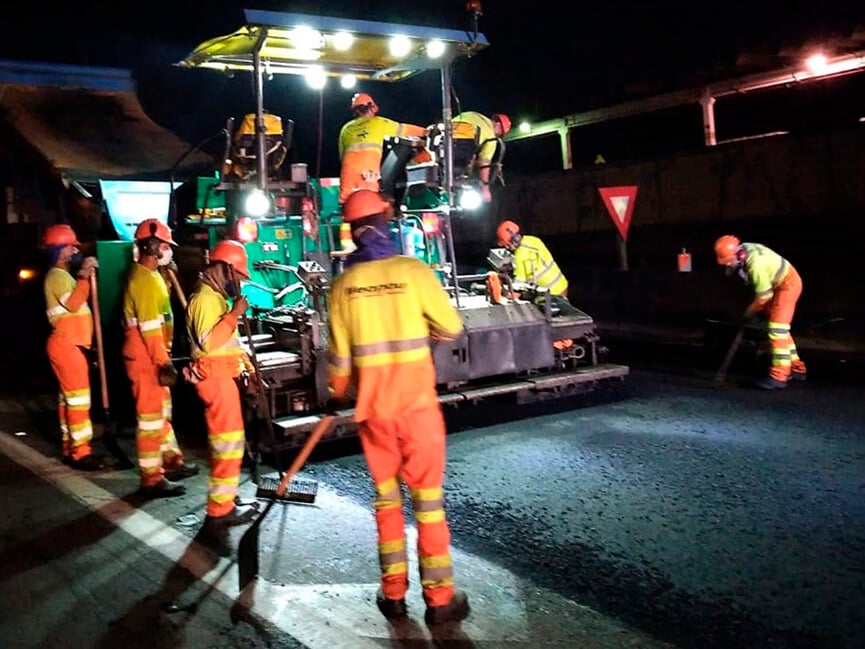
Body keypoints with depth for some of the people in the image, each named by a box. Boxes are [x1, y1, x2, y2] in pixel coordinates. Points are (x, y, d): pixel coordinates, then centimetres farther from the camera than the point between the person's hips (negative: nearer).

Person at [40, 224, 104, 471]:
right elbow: (73, 305, -28)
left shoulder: (65, 275, 19)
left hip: (71, 345, 11)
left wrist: (85, 276, 13)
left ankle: (70, 448, 20)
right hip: (66, 345, -11)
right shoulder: (57, 276, -13)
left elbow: (76, 302, 22)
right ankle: (80, 453, -8)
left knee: (68, 397, 13)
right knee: (78, 398, -10)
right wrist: (84, 277, -27)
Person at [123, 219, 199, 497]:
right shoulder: (144, 279, -20)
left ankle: (172, 461, 33)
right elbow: (149, 327, -25)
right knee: (150, 416, -4)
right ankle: (152, 479, 4)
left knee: (162, 411, 20)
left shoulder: (149, 275, 13)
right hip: (146, 358, -11)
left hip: (152, 356, 11)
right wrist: (163, 362, -25)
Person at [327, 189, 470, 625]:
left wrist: (338, 395, 21)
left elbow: (339, 354, 3)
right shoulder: (414, 271, -10)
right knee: (427, 497, 6)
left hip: (372, 406, 2)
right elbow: (452, 329, -3)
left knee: (386, 497, 15)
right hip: (417, 402, -2)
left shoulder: (343, 285, -2)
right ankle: (440, 597, 12)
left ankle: (393, 593, 21)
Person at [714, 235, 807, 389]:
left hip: (787, 284, -10)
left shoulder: (755, 263, -34)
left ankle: (778, 377, -16)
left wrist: (750, 311, -11)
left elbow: (764, 295, -26)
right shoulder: (742, 250, -7)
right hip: (777, 284, 10)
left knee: (777, 329, -15)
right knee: (780, 329, 15)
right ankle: (796, 368, 27)